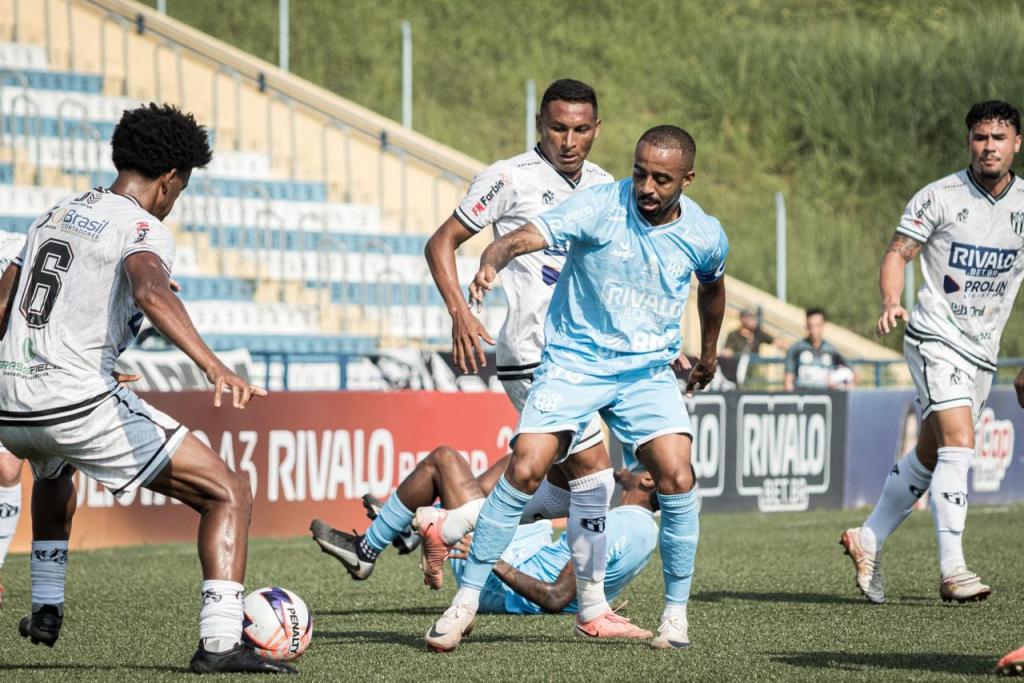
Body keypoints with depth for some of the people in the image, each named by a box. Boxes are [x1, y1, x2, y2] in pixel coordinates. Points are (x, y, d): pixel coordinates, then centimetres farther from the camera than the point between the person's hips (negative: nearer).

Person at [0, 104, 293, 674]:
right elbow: (151, 291, -28)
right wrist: (215, 368, -40)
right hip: (80, 402, -8)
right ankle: (220, 642, -16)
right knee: (231, 495, -4)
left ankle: (46, 609, 43)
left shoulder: (55, 216, 19)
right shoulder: (143, 228, -5)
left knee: (54, 470, 44)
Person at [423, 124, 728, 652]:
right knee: (524, 470, -16)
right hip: (573, 363, -2)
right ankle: (466, 600, -3)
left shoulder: (705, 236, -4)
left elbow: (712, 287, 20)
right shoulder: (599, 207, -16)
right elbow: (524, 237, -29)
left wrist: (708, 352, 34)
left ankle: (676, 611, 1)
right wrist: (492, 263, -51)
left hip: (648, 371, 2)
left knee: (677, 478, -17)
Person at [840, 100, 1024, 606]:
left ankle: (869, 540, 28)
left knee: (930, 457, 11)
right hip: (935, 338, -5)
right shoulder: (940, 197, -9)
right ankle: (952, 569, -20)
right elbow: (897, 254, -6)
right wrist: (891, 303, -25)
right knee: (959, 444, -20)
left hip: (983, 353, 5)